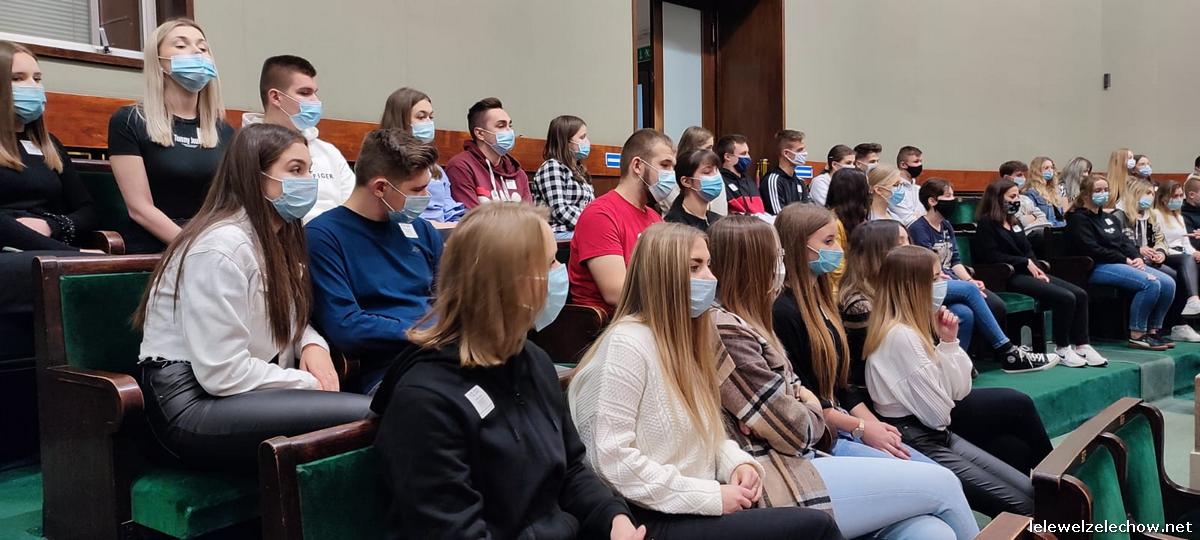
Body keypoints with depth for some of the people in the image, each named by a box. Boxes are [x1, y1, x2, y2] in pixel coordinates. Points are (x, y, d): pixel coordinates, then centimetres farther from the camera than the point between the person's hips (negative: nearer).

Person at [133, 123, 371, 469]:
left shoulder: (277, 237, 12)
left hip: (242, 395, 9)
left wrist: (313, 345, -3)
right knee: (367, 415, -24)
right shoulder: (222, 245, -18)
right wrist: (310, 384, -14)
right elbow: (224, 374, -22)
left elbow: (288, 322, 20)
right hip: (195, 406, -9)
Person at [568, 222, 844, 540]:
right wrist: (711, 497, -19)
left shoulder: (682, 334, 12)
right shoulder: (628, 343, -16)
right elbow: (613, 459, -21)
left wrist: (736, 462, -2)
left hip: (698, 504, 8)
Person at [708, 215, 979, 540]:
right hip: (775, 487, -9)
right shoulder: (724, 331, -18)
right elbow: (794, 432, -15)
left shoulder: (737, 322, 15)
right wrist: (812, 409, 6)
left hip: (793, 463, 9)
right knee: (941, 484, -4)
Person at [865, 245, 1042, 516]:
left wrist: (949, 341, -4)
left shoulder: (913, 328, 9)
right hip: (914, 443, -10)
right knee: (1021, 506, -9)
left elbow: (960, 390, 9)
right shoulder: (901, 336, -22)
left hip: (937, 435, 10)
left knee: (1028, 490, 4)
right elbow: (938, 415, -19)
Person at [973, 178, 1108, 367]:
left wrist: (1037, 268, -1)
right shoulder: (986, 224, -4)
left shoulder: (1014, 222, 22)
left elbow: (1028, 250, 19)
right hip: (1011, 277, -9)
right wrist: (1026, 263, -11)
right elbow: (991, 255, -15)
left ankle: (1081, 346, -1)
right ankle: (1062, 349, -9)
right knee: (1065, 298, -22)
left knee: (1080, 294, -6)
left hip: (1029, 273, 9)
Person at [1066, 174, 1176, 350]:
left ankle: (1152, 331, -4)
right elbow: (1092, 250, -15)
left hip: (1124, 263, 9)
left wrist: (1137, 257, -3)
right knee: (1151, 284, -27)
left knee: (1168, 283, -10)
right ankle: (1136, 336, -20)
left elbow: (1125, 241, 18)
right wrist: (1124, 260, -14)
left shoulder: (1109, 218, 25)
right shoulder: (1078, 219, -4)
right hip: (1097, 268, -9)